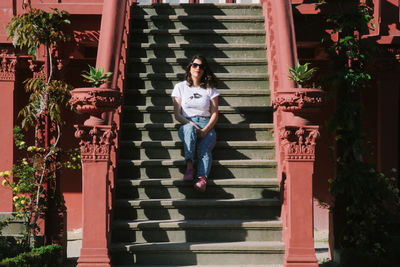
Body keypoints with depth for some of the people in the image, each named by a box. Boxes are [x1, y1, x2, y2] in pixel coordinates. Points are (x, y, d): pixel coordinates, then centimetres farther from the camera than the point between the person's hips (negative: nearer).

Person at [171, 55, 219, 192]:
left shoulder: (210, 89, 15)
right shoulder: (180, 87, 14)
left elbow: (214, 115, 9)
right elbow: (177, 114, 7)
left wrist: (206, 129, -11)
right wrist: (191, 124, -12)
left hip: (206, 126, 0)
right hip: (186, 124, 0)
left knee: (204, 148, -32)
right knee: (190, 128, -39)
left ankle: (202, 178, -58)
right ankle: (189, 165, -52)